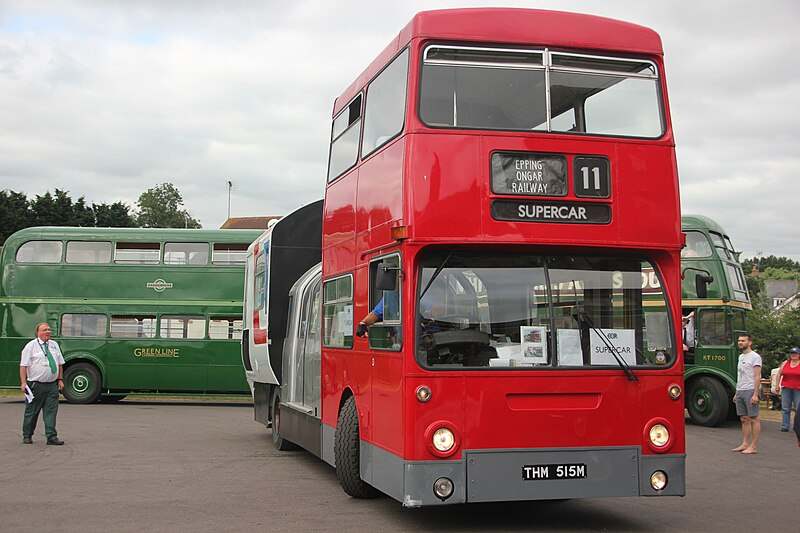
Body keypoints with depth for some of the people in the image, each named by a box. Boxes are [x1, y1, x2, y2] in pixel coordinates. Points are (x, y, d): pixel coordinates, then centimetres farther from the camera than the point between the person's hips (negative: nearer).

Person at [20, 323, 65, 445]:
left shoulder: (54, 345, 12)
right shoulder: (31, 346, -3)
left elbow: (60, 364, 18)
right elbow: (23, 365, -7)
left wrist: (60, 379, 10)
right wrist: (24, 383, -15)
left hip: (52, 385, 4)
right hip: (36, 385, -4)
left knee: (51, 411, -1)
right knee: (31, 412, 6)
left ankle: (51, 437, -1)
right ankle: (27, 436, 19)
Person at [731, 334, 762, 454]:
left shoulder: (755, 357, -8)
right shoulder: (741, 356, 19)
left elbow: (757, 377, -14)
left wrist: (755, 394, -20)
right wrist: (736, 393, 19)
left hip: (750, 391, -9)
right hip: (740, 391, 9)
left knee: (754, 419, -4)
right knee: (744, 419, 11)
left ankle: (753, 446, -4)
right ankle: (745, 444, 15)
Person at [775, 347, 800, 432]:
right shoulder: (785, 363, 10)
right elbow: (779, 374, 14)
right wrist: (777, 385, 7)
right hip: (786, 388, 3)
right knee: (785, 409, 2)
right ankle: (785, 426, 5)